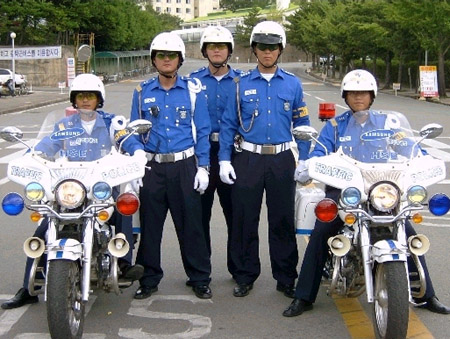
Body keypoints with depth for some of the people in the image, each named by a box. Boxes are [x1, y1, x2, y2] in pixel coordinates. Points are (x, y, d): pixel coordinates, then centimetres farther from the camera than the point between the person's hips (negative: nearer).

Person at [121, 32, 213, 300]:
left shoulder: (193, 90, 3)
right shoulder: (143, 92, 8)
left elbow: (202, 131, 3)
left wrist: (203, 167, -3)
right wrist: (136, 151, -10)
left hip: (185, 166, -2)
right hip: (152, 167, 2)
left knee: (191, 225, 2)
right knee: (150, 225, 7)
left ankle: (200, 279, 15)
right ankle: (149, 279, 20)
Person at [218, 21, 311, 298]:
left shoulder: (293, 84, 6)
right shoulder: (242, 84, 4)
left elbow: (302, 124, 8)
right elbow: (229, 124, 4)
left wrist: (305, 161, 1)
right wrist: (224, 160, -4)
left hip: (282, 161, 0)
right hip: (247, 160, 0)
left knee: (283, 221, 6)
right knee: (245, 221, 6)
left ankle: (286, 278, 17)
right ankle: (245, 276, 19)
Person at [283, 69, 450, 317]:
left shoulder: (385, 123, 17)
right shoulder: (334, 126, 15)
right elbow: (320, 153, 1)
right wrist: (306, 168, -22)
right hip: (342, 188, -1)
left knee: (408, 233, -14)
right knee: (320, 233, -22)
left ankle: (425, 295, 2)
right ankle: (303, 297, -13)